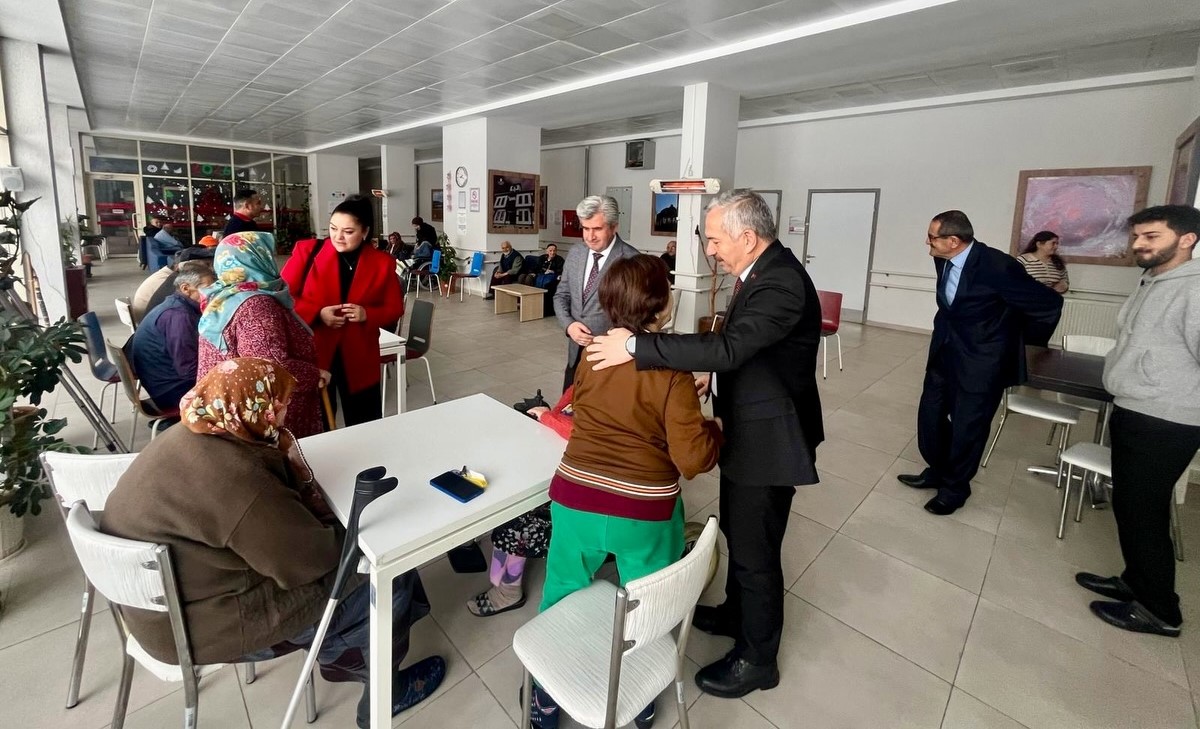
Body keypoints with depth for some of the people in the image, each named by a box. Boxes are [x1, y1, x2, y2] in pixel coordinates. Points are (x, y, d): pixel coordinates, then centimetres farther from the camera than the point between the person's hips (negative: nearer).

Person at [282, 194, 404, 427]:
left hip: (359, 358, 1)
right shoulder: (307, 251, -3)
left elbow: (395, 309, 3)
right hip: (312, 355, 0)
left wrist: (367, 314, -16)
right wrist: (317, 313, -17)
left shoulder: (382, 263, -1)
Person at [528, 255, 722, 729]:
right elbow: (692, 459, -18)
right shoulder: (671, 371, -16)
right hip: (645, 515, -2)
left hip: (576, 501, 3)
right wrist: (715, 428, 4)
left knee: (560, 601, 25)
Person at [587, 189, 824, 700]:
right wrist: (714, 373, 3)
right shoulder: (763, 271, 5)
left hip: (768, 438, -10)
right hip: (747, 429, 10)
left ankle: (756, 659, 31)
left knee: (755, 550, 8)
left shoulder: (781, 283, -26)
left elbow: (729, 346, -37)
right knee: (737, 534, 25)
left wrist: (635, 345, -35)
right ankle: (736, 614, 49)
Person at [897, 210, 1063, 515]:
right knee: (930, 414, 13)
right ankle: (938, 471, 35)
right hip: (946, 349, 7)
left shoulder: (998, 266, -25)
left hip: (982, 356, -6)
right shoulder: (943, 259, -5)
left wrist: (1022, 339, 1)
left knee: (967, 424, 6)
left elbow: (1049, 304, -13)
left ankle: (955, 487, 26)